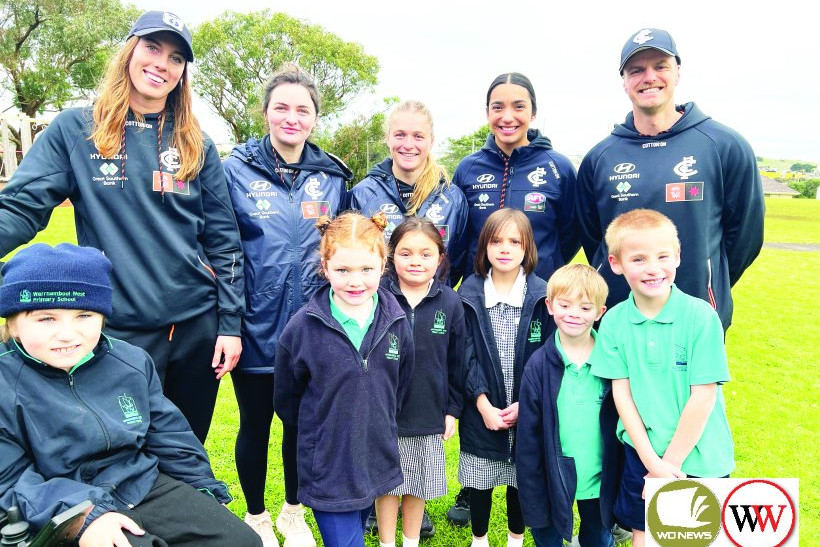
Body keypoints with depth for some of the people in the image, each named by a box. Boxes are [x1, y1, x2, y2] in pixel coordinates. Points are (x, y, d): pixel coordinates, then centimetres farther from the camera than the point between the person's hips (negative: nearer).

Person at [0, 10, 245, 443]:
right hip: (120, 330, -2)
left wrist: (230, 323, -1)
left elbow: (223, 239, 4)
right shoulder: (75, 130, 1)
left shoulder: (197, 146, 6)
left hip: (197, 324, 2)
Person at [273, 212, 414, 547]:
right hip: (327, 468, -4)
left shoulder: (396, 322, -6)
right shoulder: (302, 327, -15)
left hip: (378, 464, 4)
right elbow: (286, 399, -1)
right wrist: (321, 432, 7)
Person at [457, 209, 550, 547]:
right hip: (480, 409, 0)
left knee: (520, 477, 15)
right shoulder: (469, 294, -4)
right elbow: (466, 354, -6)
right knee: (479, 480, 13)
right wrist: (483, 403, -14)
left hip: (525, 411, 0)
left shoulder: (540, 295, -5)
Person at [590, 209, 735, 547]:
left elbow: (703, 395, -14)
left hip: (698, 458, -2)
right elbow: (621, 392, -5)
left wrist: (672, 460, -11)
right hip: (642, 454, 2)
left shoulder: (701, 316, -14)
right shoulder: (613, 322, -6)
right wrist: (652, 461, -9)